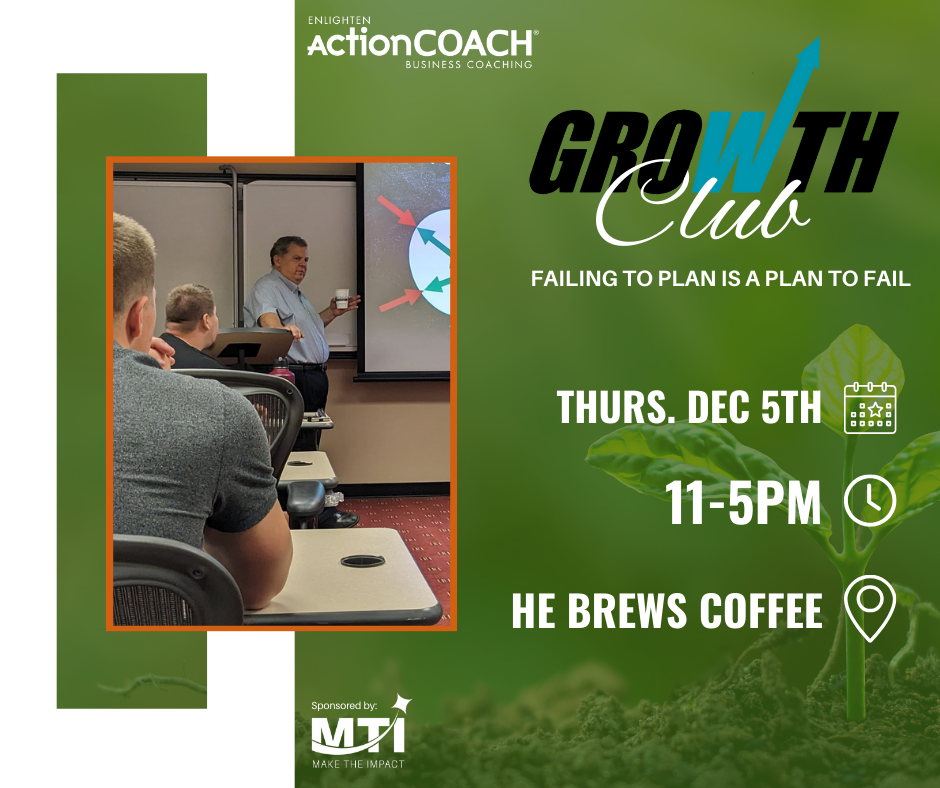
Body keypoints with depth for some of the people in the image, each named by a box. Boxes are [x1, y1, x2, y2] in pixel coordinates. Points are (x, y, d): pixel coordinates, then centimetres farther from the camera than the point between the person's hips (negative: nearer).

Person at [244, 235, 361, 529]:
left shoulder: (294, 292, 25)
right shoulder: (267, 287, -8)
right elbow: (268, 317, -28)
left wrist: (332, 312, 22)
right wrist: (281, 328, -48)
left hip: (314, 377, 11)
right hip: (294, 376, -11)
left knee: (309, 444, 13)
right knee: (302, 446, -9)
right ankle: (320, 513, -8)